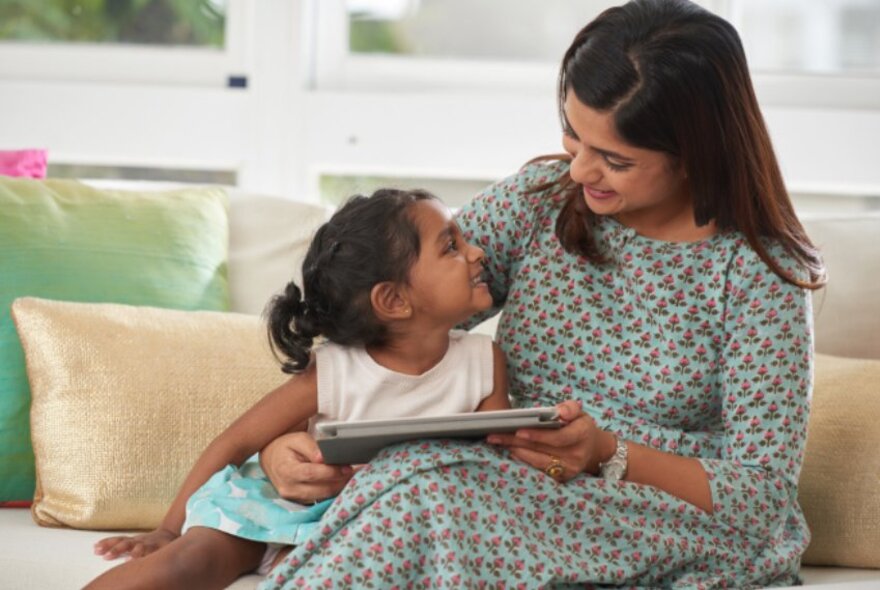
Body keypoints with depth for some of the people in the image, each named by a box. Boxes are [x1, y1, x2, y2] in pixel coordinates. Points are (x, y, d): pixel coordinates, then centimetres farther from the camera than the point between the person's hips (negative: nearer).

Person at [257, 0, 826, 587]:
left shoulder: (761, 272, -9)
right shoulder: (539, 198, 2)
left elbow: (762, 499, -10)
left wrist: (608, 454, -24)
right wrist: (287, 438, -16)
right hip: (528, 503, 4)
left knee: (427, 489, -33)